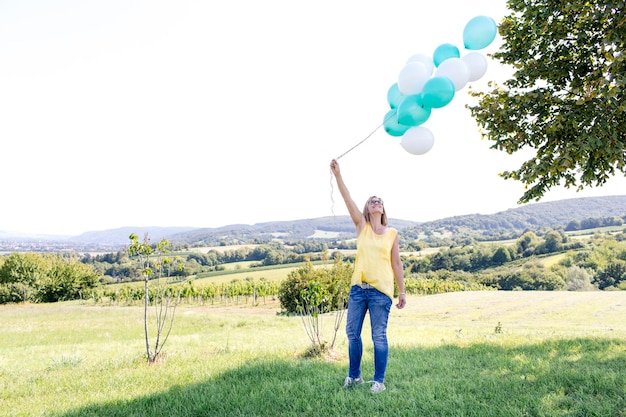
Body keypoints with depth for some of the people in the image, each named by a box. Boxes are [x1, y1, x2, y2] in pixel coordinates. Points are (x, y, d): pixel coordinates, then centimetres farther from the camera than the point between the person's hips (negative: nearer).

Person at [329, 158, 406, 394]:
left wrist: (402, 291, 4)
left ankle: (379, 381, 14)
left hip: (381, 290, -2)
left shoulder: (392, 233, 5)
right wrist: (337, 175, -15)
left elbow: (396, 264, 7)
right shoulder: (362, 227, 6)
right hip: (358, 287, 2)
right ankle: (354, 376, 26)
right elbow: (348, 200, -5)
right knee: (352, 333, 9)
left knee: (379, 336, 2)